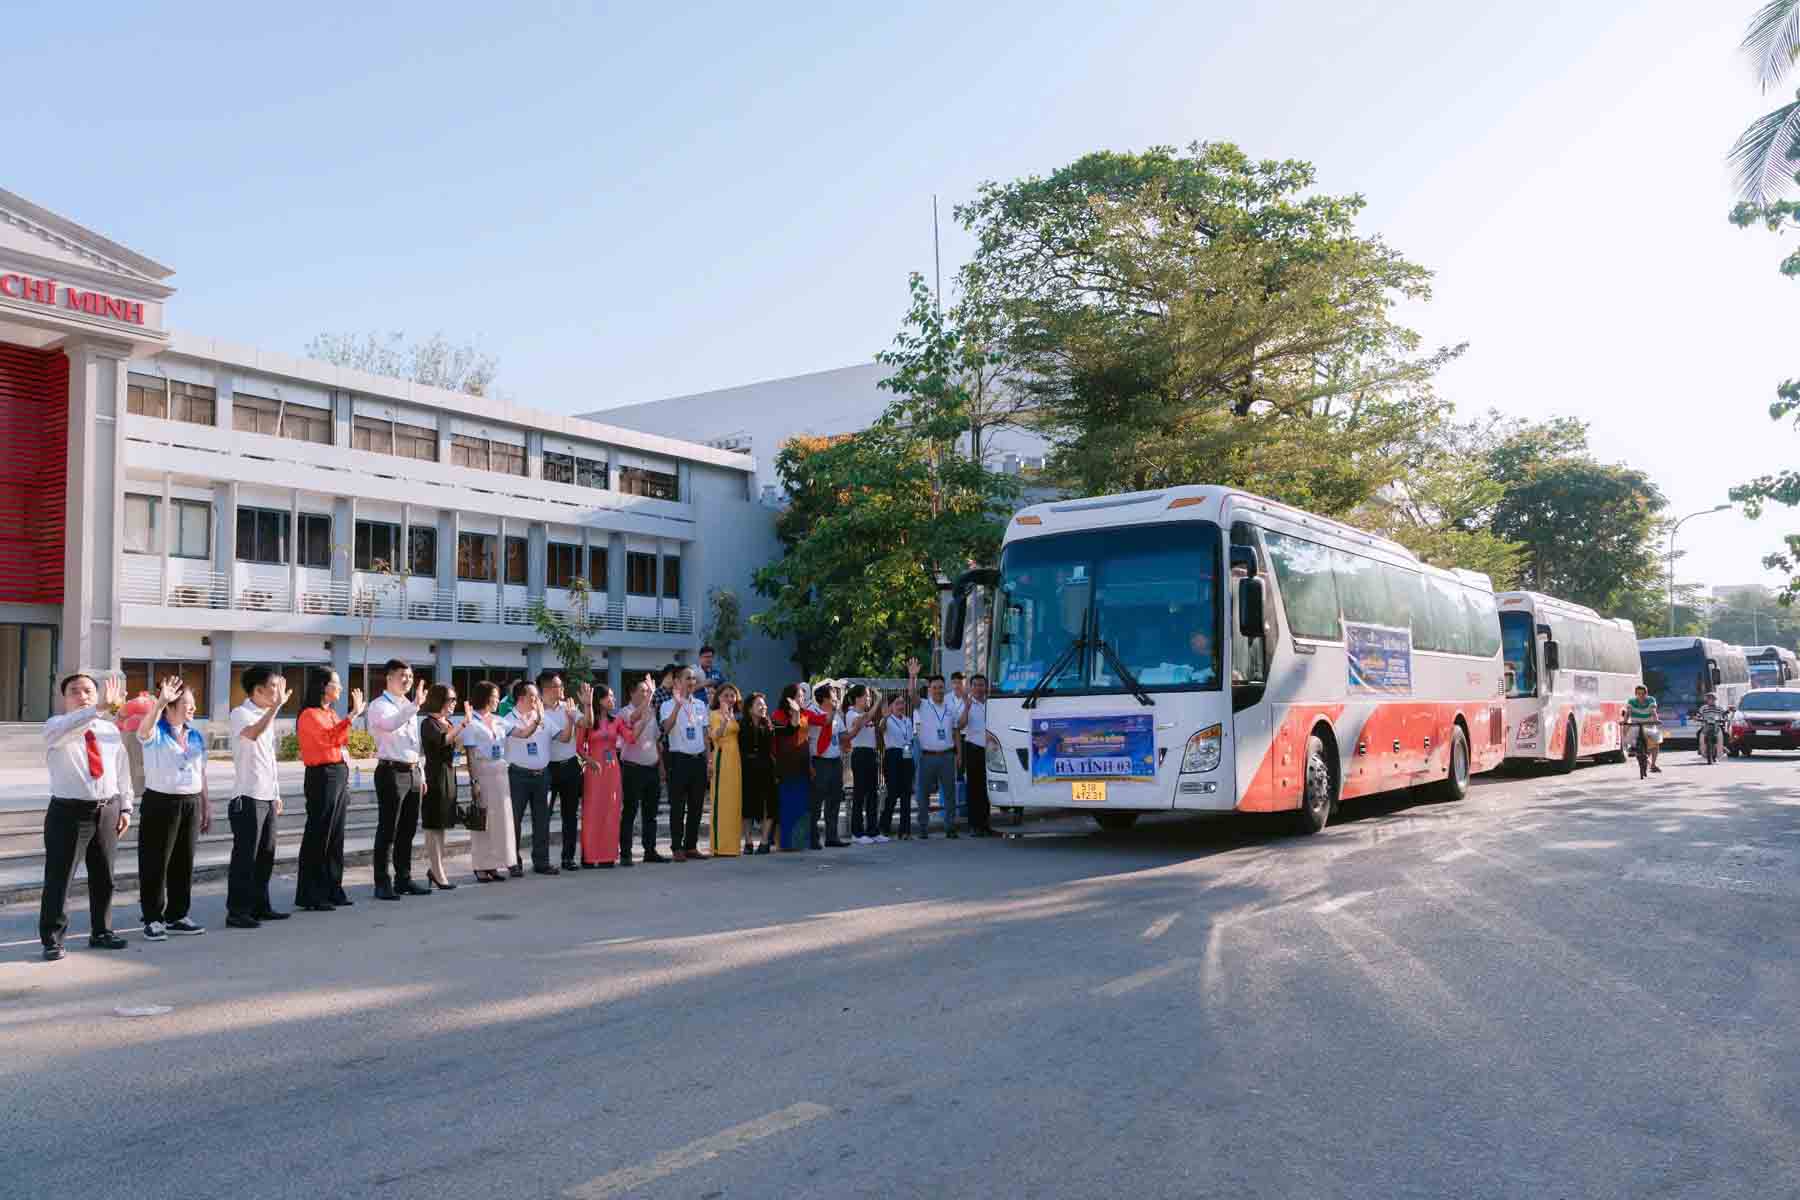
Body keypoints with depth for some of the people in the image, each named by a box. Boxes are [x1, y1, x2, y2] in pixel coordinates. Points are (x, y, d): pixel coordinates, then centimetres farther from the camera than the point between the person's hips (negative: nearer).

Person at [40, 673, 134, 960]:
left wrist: (125, 807, 9)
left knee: (103, 877, 14)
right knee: (59, 878, -3)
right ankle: (52, 939, 6)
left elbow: (122, 771, 13)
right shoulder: (55, 727, -5)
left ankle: (101, 932, 27)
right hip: (69, 812, -5)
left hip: (107, 810, 5)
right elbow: (67, 728, -31)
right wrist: (99, 708, -44)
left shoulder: (110, 730, 10)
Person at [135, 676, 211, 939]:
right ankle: (153, 919, 7)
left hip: (191, 803, 6)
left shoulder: (195, 735, 11)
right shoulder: (155, 733, -6)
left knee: (184, 862, 10)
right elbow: (144, 727, -33)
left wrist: (207, 806, 15)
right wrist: (159, 703, -48)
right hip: (160, 802, -6)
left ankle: (178, 915, 20)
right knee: (156, 862, -1)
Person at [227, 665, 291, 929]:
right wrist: (277, 705, -36)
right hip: (248, 798, -8)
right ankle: (237, 912, 2)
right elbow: (252, 734, -35)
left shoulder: (266, 715, 15)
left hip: (267, 798, 8)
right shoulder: (240, 714, -10)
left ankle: (260, 906, 21)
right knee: (245, 857, -4)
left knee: (265, 856, 13)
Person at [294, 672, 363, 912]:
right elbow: (330, 737, -25)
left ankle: (332, 890, 18)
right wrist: (353, 715, -26)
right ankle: (310, 895, 1)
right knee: (318, 835, -5)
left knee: (336, 835, 11)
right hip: (322, 775, -9)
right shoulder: (309, 715, -10)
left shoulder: (331, 713, 16)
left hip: (340, 775, 9)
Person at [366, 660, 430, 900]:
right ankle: (383, 883, -1)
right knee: (388, 830, -5)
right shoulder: (379, 705, -5)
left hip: (413, 772, 8)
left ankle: (403, 879, 20)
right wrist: (415, 705, -38)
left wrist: (421, 773, 19)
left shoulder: (409, 707, 19)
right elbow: (390, 724, -29)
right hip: (392, 772, -8)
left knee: (408, 830, 12)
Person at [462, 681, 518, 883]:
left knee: (500, 819, 7)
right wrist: (474, 781, -15)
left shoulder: (499, 721, 14)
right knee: (482, 820, -2)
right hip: (482, 774, -6)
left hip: (501, 774, 6)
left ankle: (495, 864, 15)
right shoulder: (472, 723, -5)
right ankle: (481, 866, 6)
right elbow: (470, 755, -10)